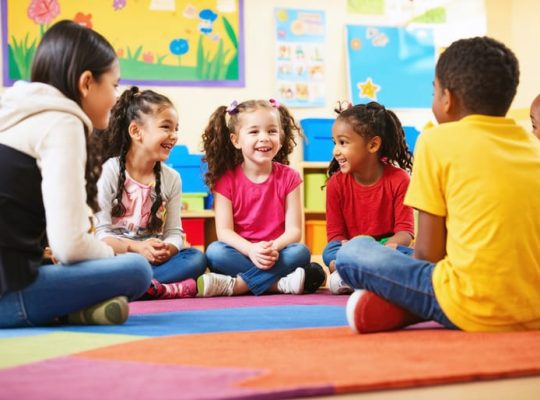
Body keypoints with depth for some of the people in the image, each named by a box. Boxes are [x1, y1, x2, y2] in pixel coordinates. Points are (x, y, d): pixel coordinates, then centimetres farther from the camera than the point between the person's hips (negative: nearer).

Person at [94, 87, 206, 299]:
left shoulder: (171, 178, 8)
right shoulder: (108, 172, -5)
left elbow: (174, 232, 4)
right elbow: (100, 232, -10)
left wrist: (167, 249, -20)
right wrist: (135, 247, -27)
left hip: (154, 259, 4)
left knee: (197, 258, -22)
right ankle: (175, 289, -38)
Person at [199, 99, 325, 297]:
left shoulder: (288, 177, 1)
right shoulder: (226, 179, -1)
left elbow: (293, 229, -5)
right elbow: (224, 230, -9)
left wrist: (274, 248, -28)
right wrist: (251, 250, -29)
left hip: (276, 254, 1)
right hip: (241, 253, -1)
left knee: (301, 252, -30)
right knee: (214, 252, -31)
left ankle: (234, 285, -31)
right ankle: (280, 283, -33)